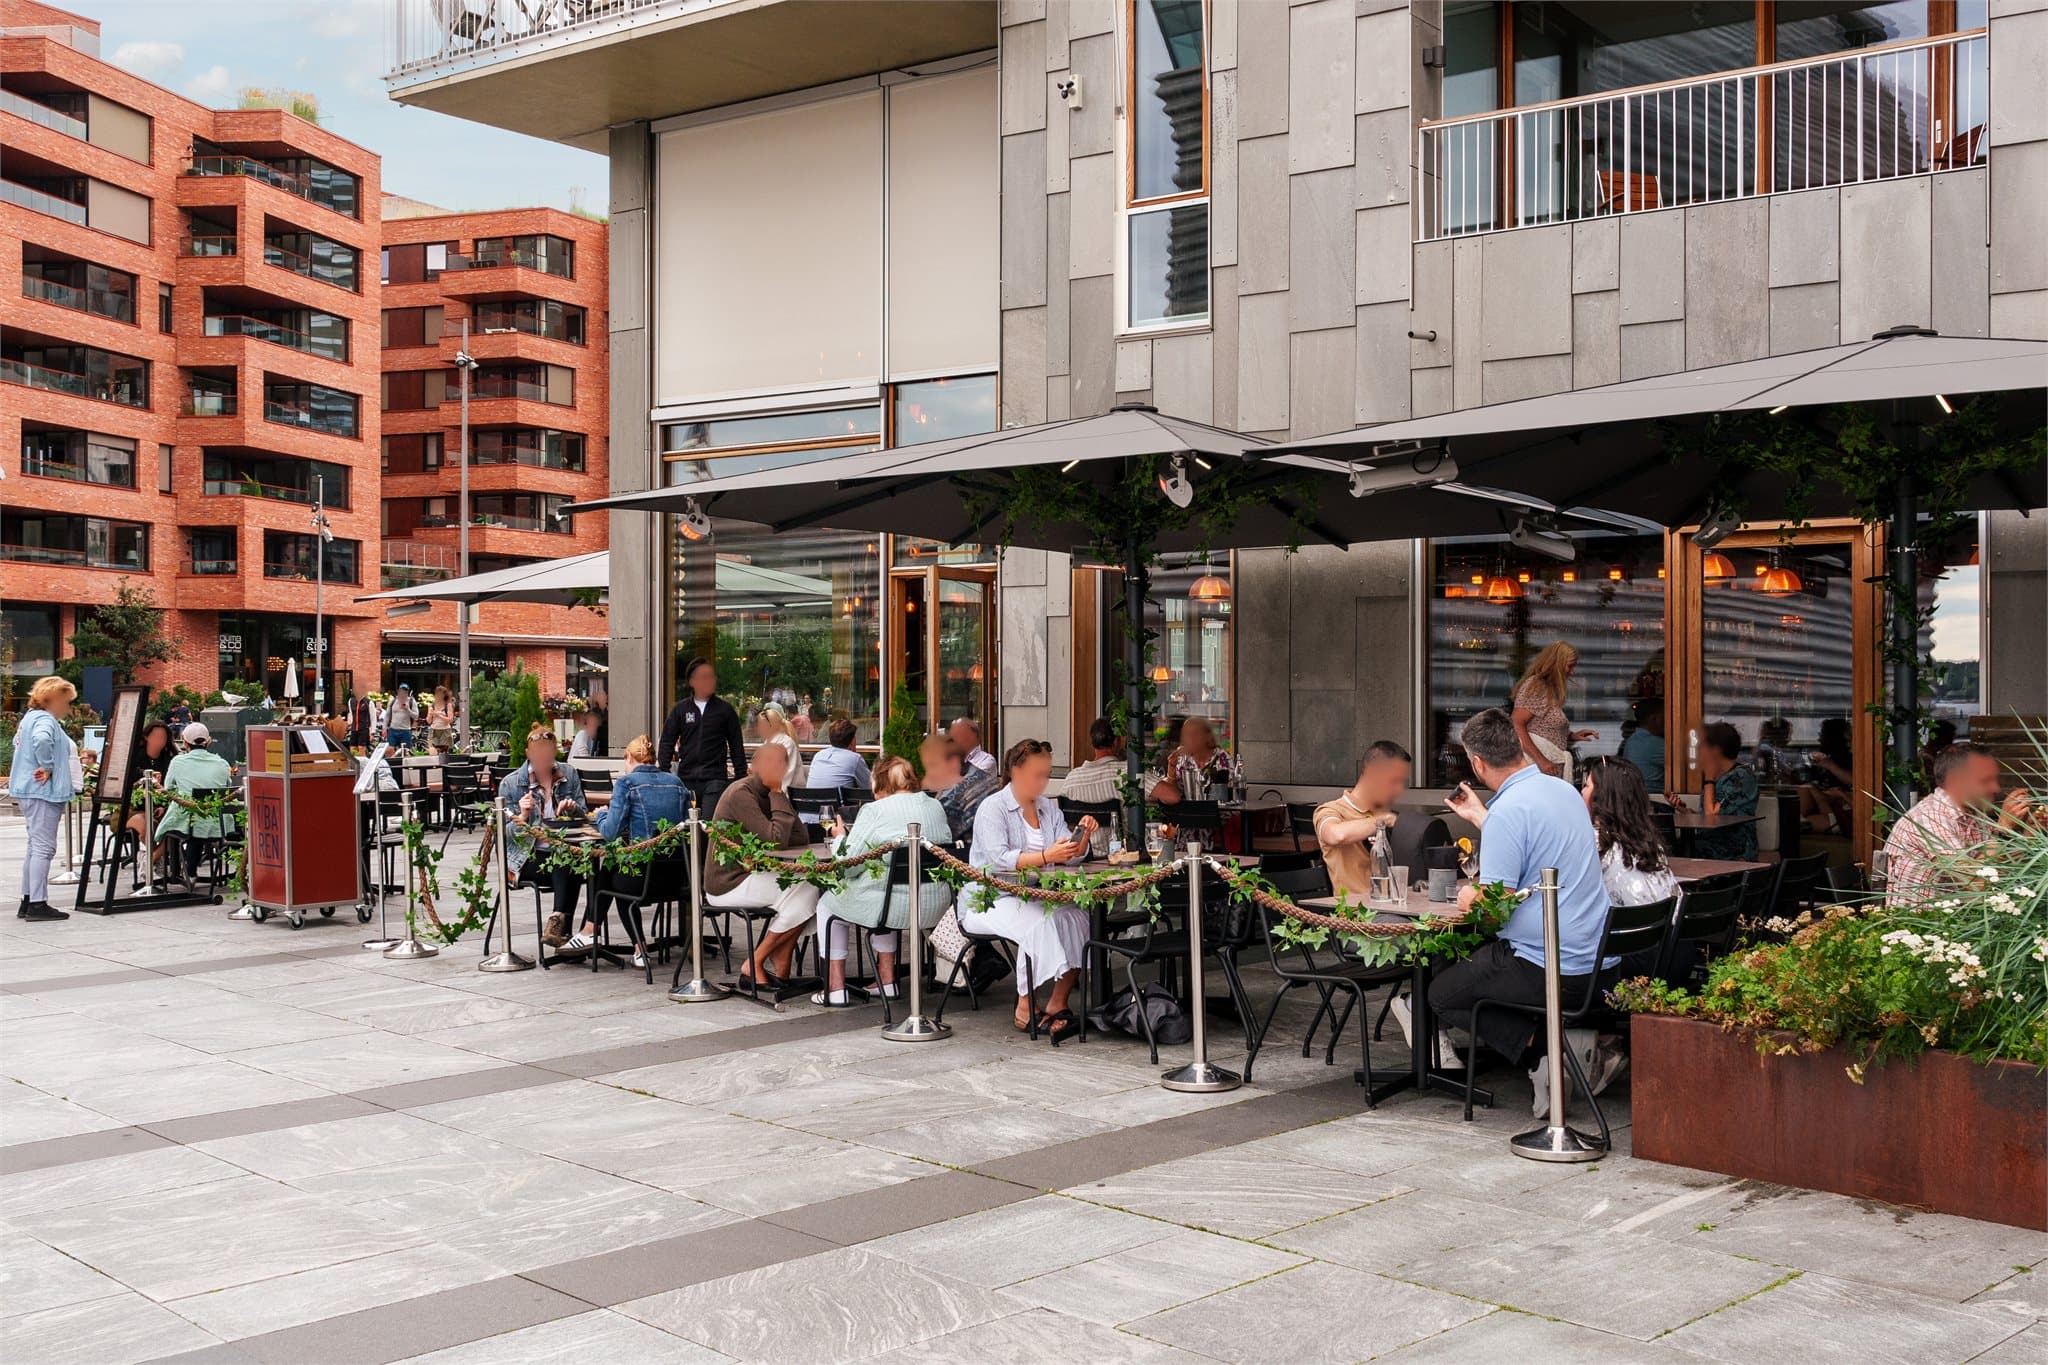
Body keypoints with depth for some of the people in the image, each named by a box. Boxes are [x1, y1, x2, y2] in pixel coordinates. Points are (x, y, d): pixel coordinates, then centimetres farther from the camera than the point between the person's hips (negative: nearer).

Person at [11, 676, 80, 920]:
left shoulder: (30, 717, 18)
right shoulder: (45, 720, -14)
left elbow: (18, 742, 34)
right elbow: (41, 740, -36)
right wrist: (47, 767, -23)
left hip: (30, 792, 11)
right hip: (42, 791, -11)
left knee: (35, 848, 14)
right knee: (43, 848, -8)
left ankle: (28, 902, 18)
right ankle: (38, 904, -8)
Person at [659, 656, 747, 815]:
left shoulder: (725, 709, 5)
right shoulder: (680, 709, 8)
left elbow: (737, 745, 8)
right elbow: (667, 741, 10)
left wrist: (741, 776, 4)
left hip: (715, 778, -2)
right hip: (686, 777, 2)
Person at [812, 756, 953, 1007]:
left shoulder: (874, 810, -10)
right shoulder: (936, 807, 7)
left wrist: (840, 837, 10)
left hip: (893, 905, -6)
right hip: (936, 906, 6)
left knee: (828, 905, 21)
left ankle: (835, 989, 20)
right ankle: (887, 981, 35)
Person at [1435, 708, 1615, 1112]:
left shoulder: (1509, 810, -19)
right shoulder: (1564, 790, 8)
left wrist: (1467, 895, 1)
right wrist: (1479, 816, 36)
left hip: (1546, 966, -8)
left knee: (1440, 994, 12)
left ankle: (1539, 1044, -8)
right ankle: (1574, 1037, 6)